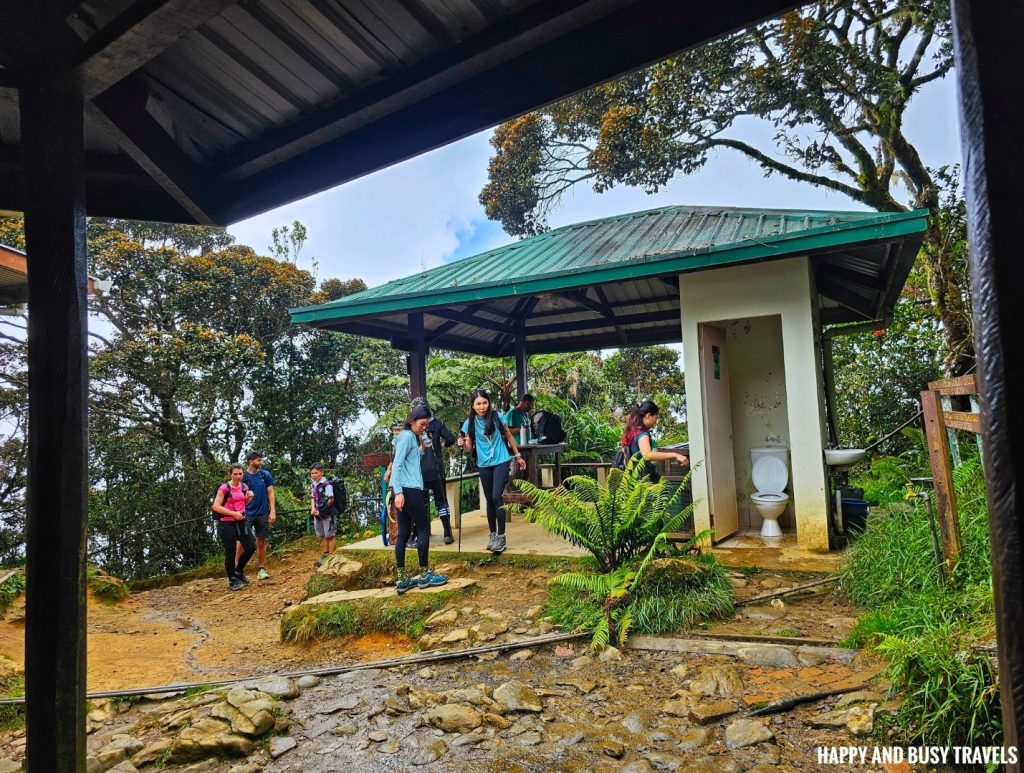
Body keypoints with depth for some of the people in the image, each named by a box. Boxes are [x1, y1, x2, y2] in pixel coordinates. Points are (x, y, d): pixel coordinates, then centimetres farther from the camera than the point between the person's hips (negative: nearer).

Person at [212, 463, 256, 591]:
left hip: (241, 521, 6)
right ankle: (232, 580, 16)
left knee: (251, 547, 5)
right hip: (227, 524, -6)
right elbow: (215, 507, -16)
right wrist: (233, 513, -20)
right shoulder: (224, 488, -13)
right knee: (231, 552, 1)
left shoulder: (244, 487, 5)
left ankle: (239, 571, 28)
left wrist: (249, 498, -2)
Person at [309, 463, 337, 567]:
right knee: (322, 536, 15)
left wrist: (321, 510, -14)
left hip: (327, 514, -7)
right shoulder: (313, 486, 10)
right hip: (318, 515, 7)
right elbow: (312, 498, 14)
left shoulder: (326, 484, -14)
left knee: (329, 536, -1)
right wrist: (313, 509, -5)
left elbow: (331, 499, -16)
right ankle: (325, 555, 25)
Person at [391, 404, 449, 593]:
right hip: (409, 490, -9)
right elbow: (397, 465, -16)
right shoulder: (407, 436, -8)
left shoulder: (412, 437, 20)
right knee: (423, 529, -1)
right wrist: (399, 491, -22)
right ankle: (425, 574, 8)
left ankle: (402, 579, 10)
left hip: (406, 491, 9)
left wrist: (420, 450, 12)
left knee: (403, 534, 7)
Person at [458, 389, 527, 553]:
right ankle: (492, 534, 25)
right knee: (489, 500, 11)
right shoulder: (469, 423, -3)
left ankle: (501, 537, -7)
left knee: (496, 497, -14)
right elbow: (469, 449, 3)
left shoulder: (497, 417, -8)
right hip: (484, 465, 3)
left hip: (501, 462, -3)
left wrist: (518, 456, 11)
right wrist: (463, 445, -20)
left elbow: (509, 437, 5)